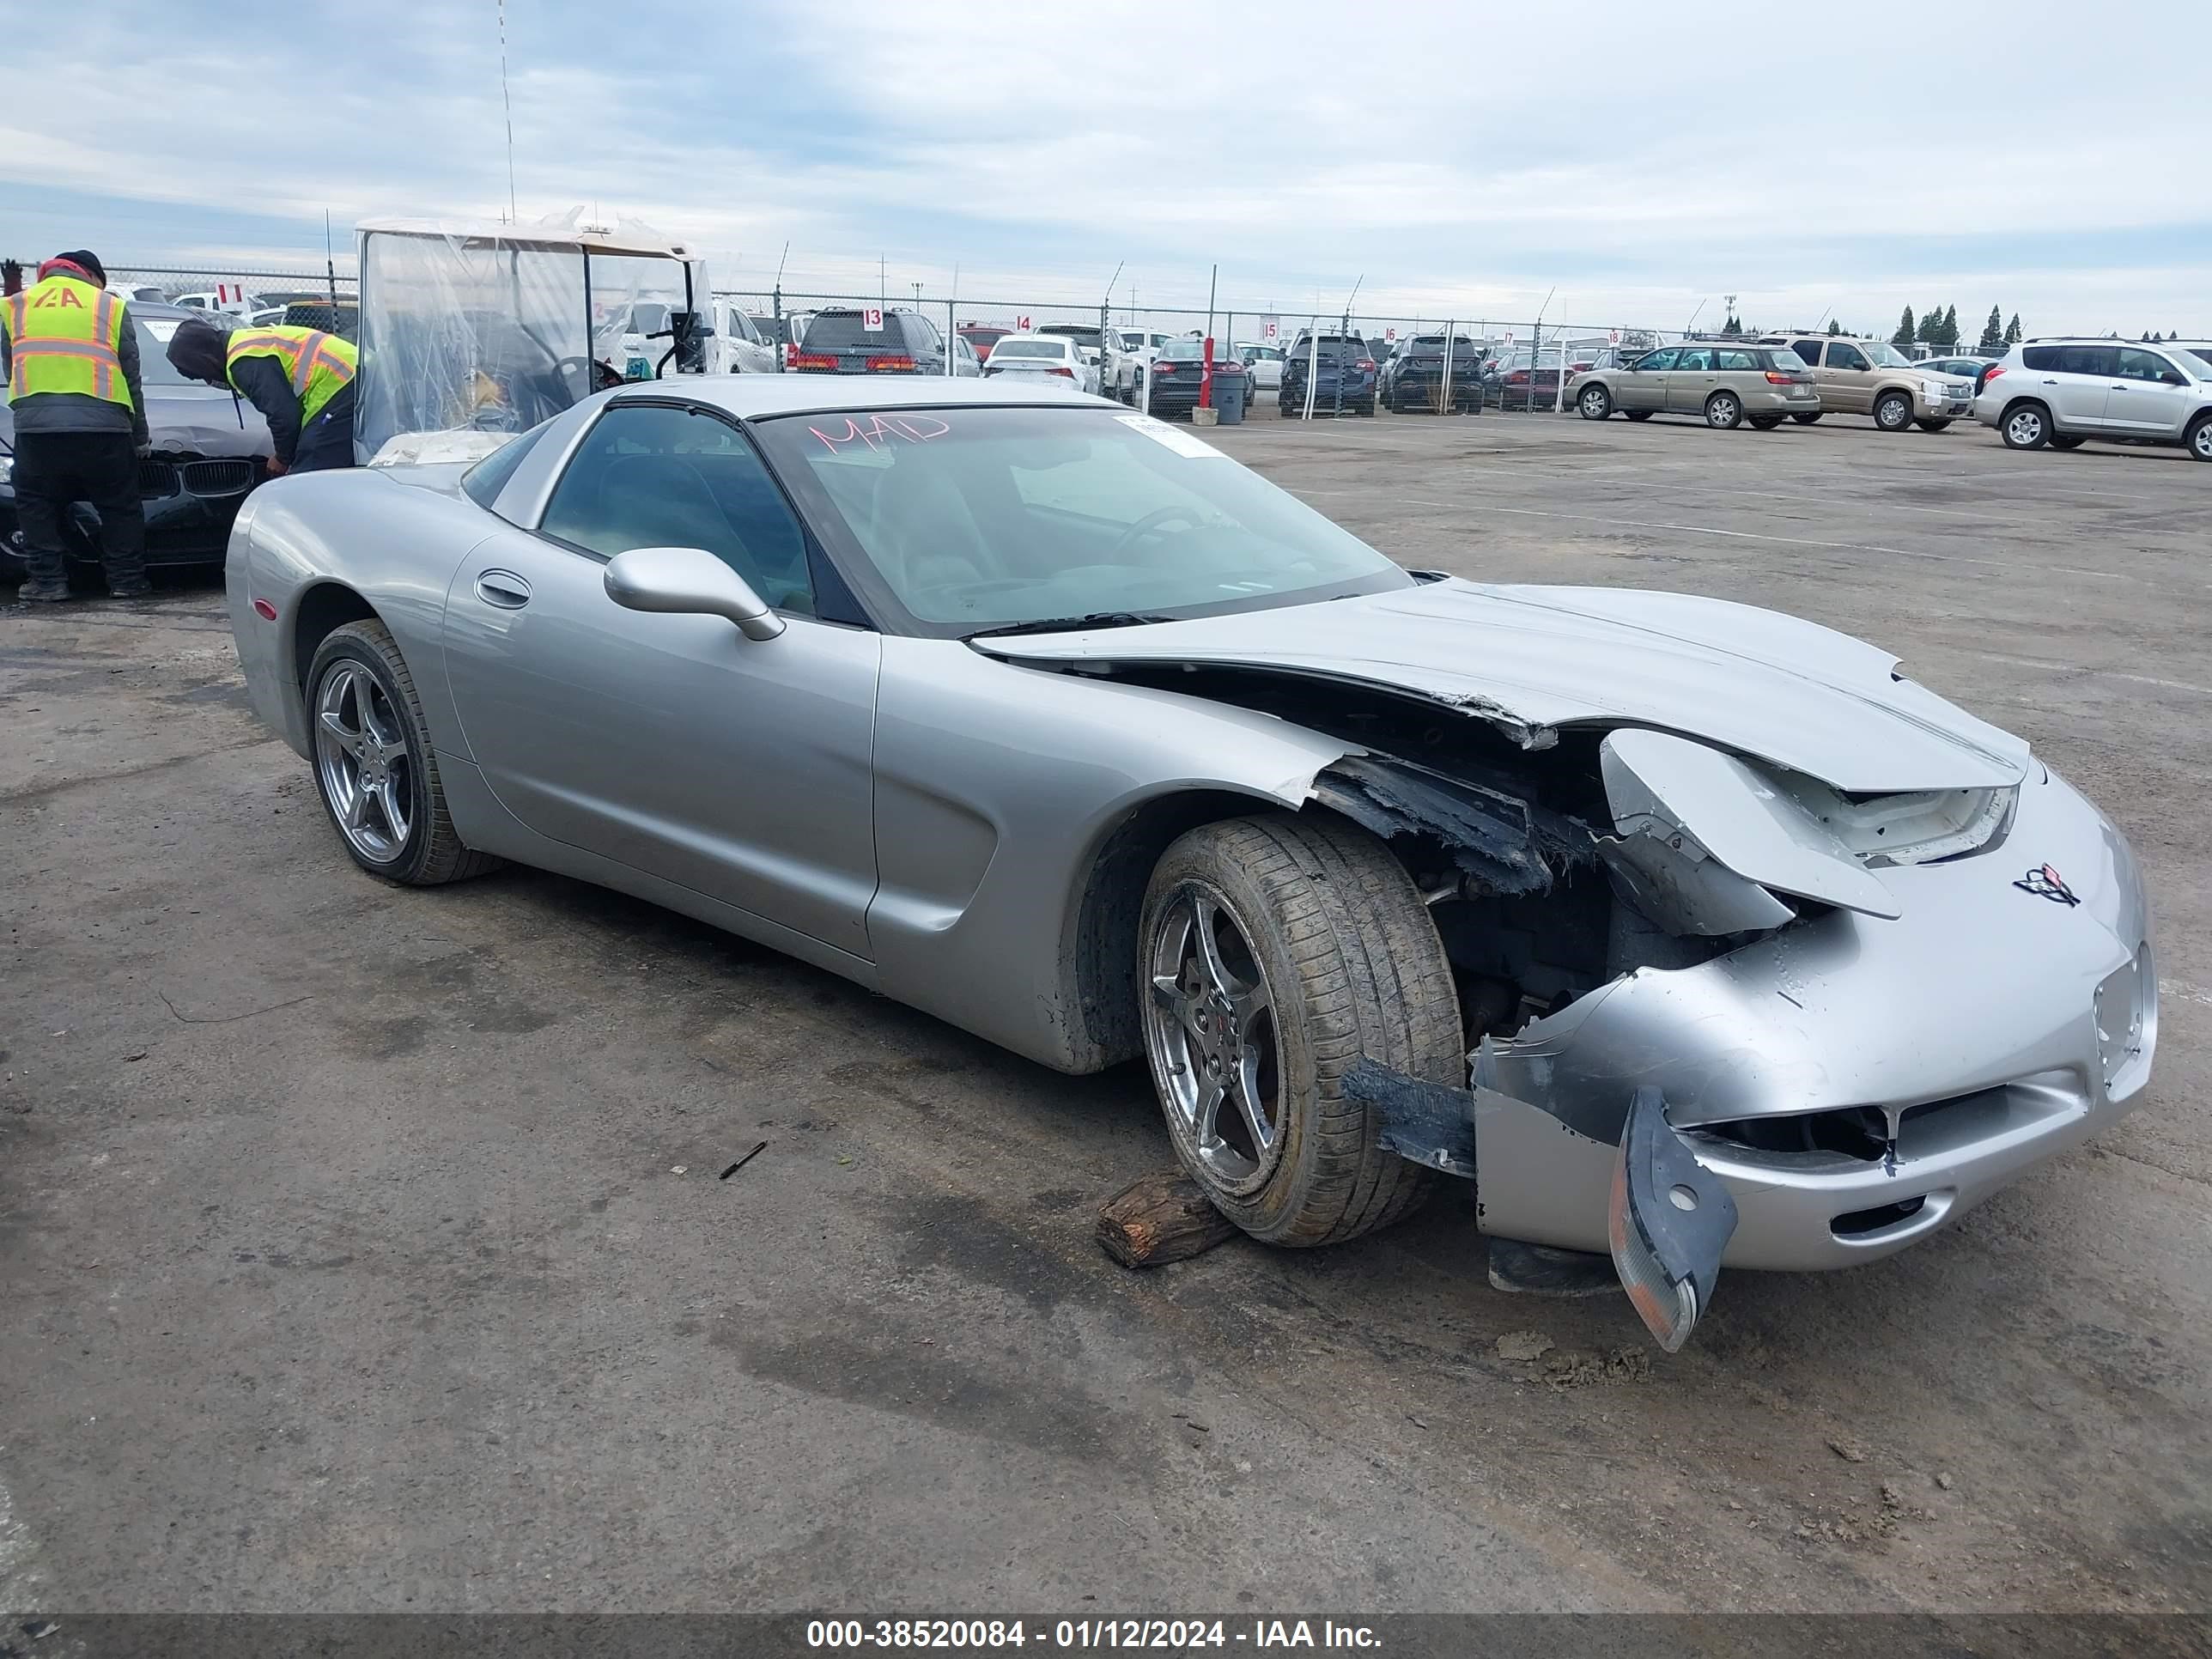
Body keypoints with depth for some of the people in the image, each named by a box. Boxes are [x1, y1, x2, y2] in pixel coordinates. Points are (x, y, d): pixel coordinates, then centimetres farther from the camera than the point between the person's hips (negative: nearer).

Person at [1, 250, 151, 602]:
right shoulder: (111, 306, 14)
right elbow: (131, 377, 13)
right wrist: (140, 435, 20)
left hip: (35, 425, 1)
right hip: (103, 425, -1)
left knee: (37, 506, 15)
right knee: (120, 507, 13)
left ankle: (47, 581, 11)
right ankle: (127, 580, 13)